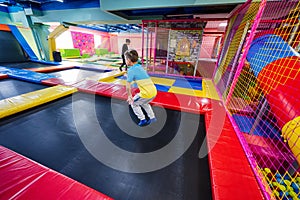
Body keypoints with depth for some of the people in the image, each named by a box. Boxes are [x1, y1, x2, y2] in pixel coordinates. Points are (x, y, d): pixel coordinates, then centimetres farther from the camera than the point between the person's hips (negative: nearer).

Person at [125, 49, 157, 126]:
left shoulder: (131, 70, -6)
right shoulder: (140, 66, 17)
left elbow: (128, 85, -8)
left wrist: (129, 96, 4)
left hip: (147, 93, -8)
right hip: (154, 91, 8)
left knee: (133, 103, 19)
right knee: (144, 103, 34)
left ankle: (143, 120, 23)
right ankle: (152, 118, 38)